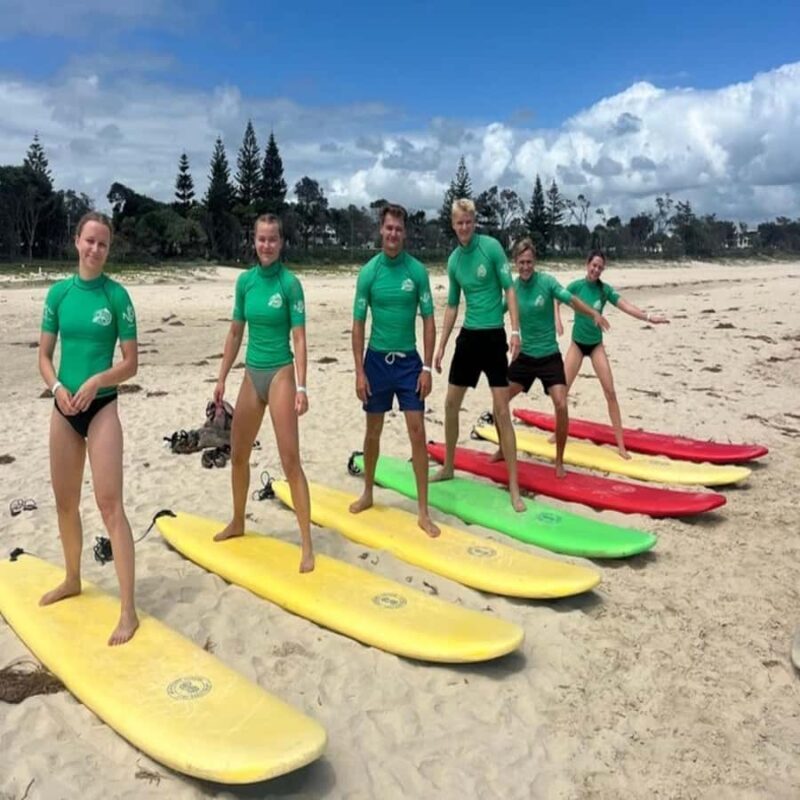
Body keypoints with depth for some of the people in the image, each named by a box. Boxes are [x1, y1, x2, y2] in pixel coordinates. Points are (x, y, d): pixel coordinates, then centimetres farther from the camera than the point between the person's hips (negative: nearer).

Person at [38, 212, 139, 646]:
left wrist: (97, 381, -20)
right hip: (64, 407, 5)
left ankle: (128, 610, -5)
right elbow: (44, 356, 6)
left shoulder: (116, 295, -6)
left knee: (109, 503, -9)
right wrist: (57, 387, -12)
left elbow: (131, 363, -5)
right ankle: (72, 580, 38)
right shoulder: (59, 292, 4)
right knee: (65, 501, 16)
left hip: (102, 407, -4)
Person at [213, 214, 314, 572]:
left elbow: (299, 338, -12)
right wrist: (222, 378, 11)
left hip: (280, 374, -6)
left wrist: (301, 387, -19)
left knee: (290, 460, -8)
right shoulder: (245, 280, 5)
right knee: (238, 455, 16)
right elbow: (235, 333, 12)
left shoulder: (290, 283, -9)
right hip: (252, 374, 6)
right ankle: (237, 522, 38)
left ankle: (307, 545, -2)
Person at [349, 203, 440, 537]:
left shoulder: (417, 271, -4)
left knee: (417, 432, -3)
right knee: (373, 431, 12)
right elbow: (358, 324, 0)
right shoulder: (368, 272, -3)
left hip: (409, 361, -1)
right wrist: (359, 371, -5)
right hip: (377, 360, 1)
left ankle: (423, 511, 3)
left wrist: (427, 367, -6)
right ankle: (368, 493, 32)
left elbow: (428, 321, -1)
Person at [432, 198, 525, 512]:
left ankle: (514, 487, -2)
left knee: (501, 410, -8)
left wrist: (516, 330, -19)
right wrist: (441, 347, 13)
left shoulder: (491, 247, -8)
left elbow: (509, 288, -9)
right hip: (468, 336, 6)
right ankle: (448, 467, 31)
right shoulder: (453, 259, 7)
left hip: (493, 336, -5)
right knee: (451, 405, 12)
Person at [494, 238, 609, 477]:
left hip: (550, 356, -3)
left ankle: (559, 461, 3)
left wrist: (594, 314, -35)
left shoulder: (546, 281, -12)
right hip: (525, 356, 4)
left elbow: (572, 300, -19)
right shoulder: (512, 287, -3)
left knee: (561, 406, -15)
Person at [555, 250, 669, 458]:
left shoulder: (605, 289, -6)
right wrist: (557, 320, -23)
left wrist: (648, 316, -30)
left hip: (596, 344, 0)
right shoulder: (576, 285, -6)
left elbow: (625, 306, -16)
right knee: (563, 388, -1)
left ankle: (621, 445, -4)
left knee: (610, 391, -7)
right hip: (577, 343, 0)